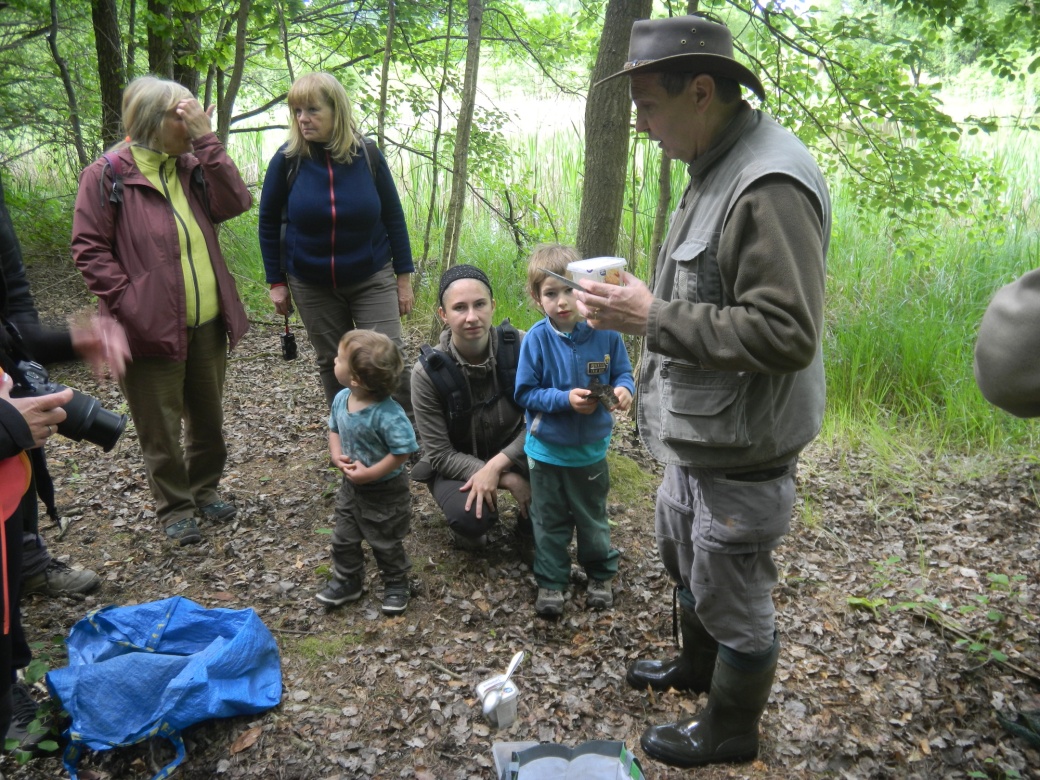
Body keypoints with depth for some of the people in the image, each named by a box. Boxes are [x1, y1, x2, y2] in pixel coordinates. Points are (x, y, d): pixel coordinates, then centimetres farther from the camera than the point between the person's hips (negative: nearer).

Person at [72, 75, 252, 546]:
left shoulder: (192, 167, 8)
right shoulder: (108, 175, -8)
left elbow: (235, 203, -8)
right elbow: (89, 249, -9)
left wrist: (206, 141, -11)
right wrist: (128, 303, -18)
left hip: (207, 323, 5)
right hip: (153, 328, -5)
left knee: (208, 417, 18)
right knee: (161, 429, 8)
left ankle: (204, 490, 37)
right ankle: (175, 508, 25)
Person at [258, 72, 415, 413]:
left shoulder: (367, 156, -7)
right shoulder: (287, 160, -8)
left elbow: (393, 216, 1)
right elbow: (268, 222, 2)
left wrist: (404, 276, 1)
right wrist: (276, 283, 1)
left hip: (372, 278, -1)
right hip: (312, 285, 1)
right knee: (332, 364, 10)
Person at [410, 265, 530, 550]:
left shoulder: (518, 346, -21)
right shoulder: (427, 372, -23)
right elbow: (439, 454, -19)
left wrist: (496, 465, -30)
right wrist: (507, 479, -29)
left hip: (511, 450, 2)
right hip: (455, 463, -2)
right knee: (471, 517, -33)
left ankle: (531, 518, 5)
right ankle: (467, 528, 7)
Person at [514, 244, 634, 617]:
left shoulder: (605, 331, -14)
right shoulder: (536, 338, -17)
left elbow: (623, 372, -1)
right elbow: (525, 393, -13)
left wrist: (623, 389, -24)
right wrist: (566, 399, -26)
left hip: (591, 449, 1)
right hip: (547, 450, -1)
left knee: (593, 517, 20)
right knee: (550, 521, 15)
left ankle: (600, 576, 42)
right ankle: (550, 583, 33)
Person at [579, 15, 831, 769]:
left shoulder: (772, 186, -25)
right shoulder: (716, 171, 8)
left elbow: (786, 333, -30)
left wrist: (654, 320, -27)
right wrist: (643, 303, 6)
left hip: (740, 452, -10)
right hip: (696, 437, 10)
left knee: (735, 599, 11)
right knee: (685, 559, 28)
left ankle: (730, 731, 34)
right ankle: (697, 664, 53)